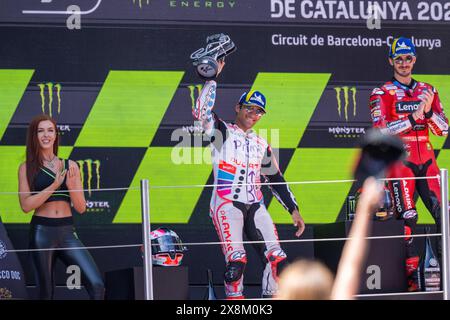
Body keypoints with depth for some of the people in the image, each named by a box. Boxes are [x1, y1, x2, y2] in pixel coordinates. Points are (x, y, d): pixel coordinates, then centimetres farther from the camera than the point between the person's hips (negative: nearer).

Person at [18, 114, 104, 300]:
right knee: (46, 291, 3)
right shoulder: (27, 168, 4)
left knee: (96, 285, -15)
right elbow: (26, 205, -7)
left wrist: (71, 185, -10)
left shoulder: (70, 166, 10)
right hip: (41, 232, -2)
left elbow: (81, 208, 9)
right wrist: (54, 185, -13)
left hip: (67, 232, 2)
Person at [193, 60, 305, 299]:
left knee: (276, 258, -5)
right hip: (227, 205, -6)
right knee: (236, 260, -19)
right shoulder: (222, 132, 4)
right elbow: (201, 112, -15)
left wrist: (293, 209, 17)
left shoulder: (261, 144, 20)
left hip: (255, 206, 6)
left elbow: (275, 179, 23)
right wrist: (212, 78, -16)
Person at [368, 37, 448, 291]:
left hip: (426, 159, 4)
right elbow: (381, 131, -11)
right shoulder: (382, 94, 3)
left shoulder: (428, 91, 15)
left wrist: (428, 110, -10)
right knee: (407, 218, -10)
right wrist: (413, 118, -18)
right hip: (399, 162, -4)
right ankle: (412, 276, -7)